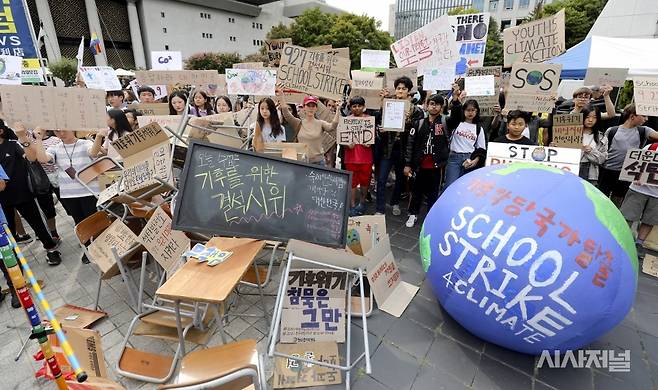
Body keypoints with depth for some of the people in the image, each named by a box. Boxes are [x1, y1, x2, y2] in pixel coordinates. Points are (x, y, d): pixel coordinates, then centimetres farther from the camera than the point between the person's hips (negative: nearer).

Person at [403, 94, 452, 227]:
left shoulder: (446, 122, 2)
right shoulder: (419, 123, 3)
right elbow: (411, 144, 2)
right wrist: (407, 164, -2)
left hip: (437, 165, -1)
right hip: (420, 164, 1)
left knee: (434, 192, 9)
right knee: (417, 190, 12)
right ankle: (413, 214, 27)